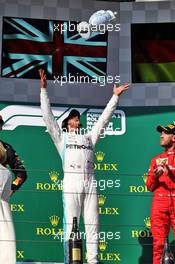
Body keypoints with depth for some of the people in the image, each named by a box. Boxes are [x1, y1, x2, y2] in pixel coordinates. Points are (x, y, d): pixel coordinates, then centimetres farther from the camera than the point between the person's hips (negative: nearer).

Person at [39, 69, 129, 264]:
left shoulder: (89, 137, 27)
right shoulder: (61, 137, 17)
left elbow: (104, 118, 27)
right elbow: (48, 116, 11)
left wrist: (115, 97, 25)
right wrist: (43, 89, 7)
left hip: (90, 183, 4)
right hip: (71, 182, -4)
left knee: (92, 225, -1)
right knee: (70, 225, -8)